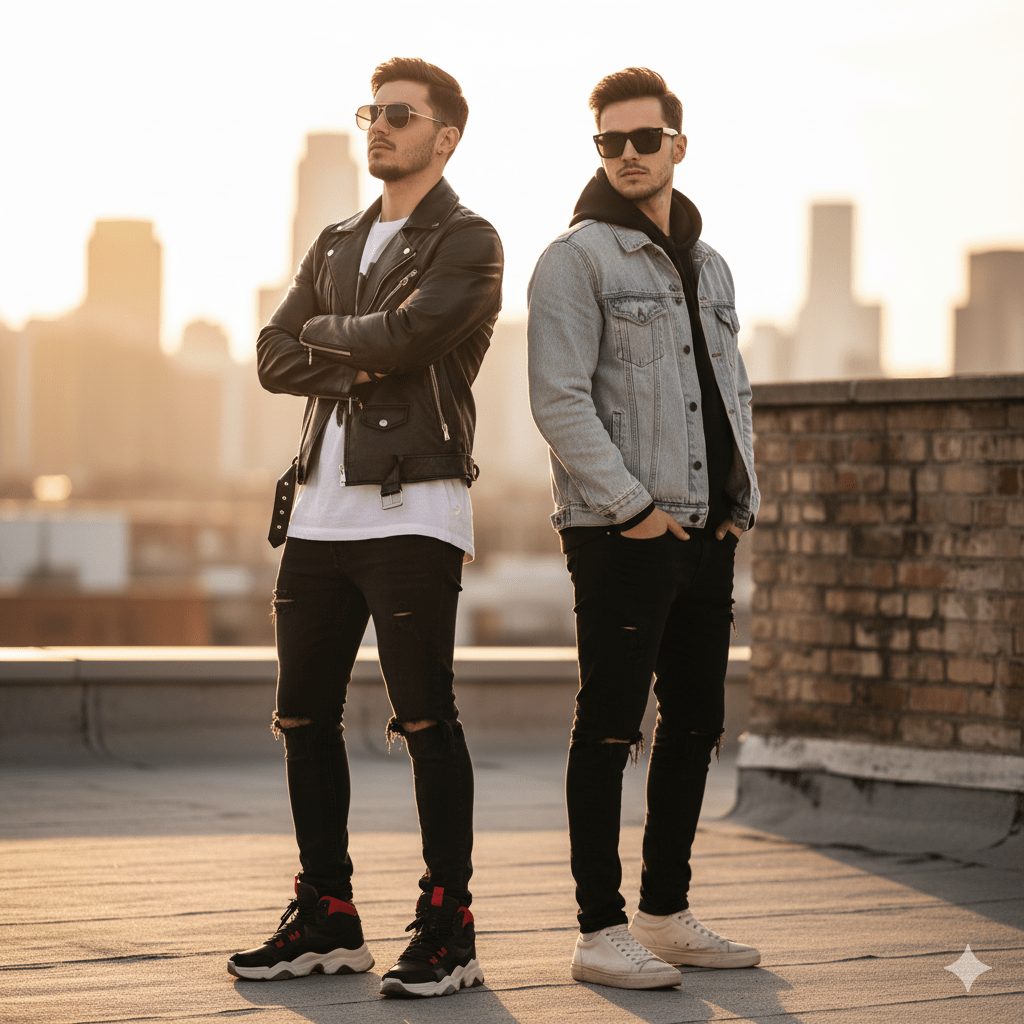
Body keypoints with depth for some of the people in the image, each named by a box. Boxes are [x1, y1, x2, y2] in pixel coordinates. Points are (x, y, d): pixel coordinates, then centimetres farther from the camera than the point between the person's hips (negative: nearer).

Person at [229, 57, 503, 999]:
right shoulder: (336, 246, 20)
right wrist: (359, 363, -6)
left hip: (412, 510, -7)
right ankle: (326, 920, 18)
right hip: (320, 512, 7)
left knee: (425, 722, -6)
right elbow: (274, 359, 10)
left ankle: (449, 930, 0)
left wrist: (324, 334, 0)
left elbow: (406, 332, -17)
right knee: (304, 718, 8)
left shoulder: (467, 244, -1)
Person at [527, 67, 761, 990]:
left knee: (694, 725, 11)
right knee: (610, 729, -5)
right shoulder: (578, 257, -5)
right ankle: (602, 931, -2)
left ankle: (668, 914, 21)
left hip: (707, 533, 7)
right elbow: (559, 399, -13)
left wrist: (743, 497, 8)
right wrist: (631, 505, -17)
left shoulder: (710, 266, 17)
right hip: (621, 533, -7)